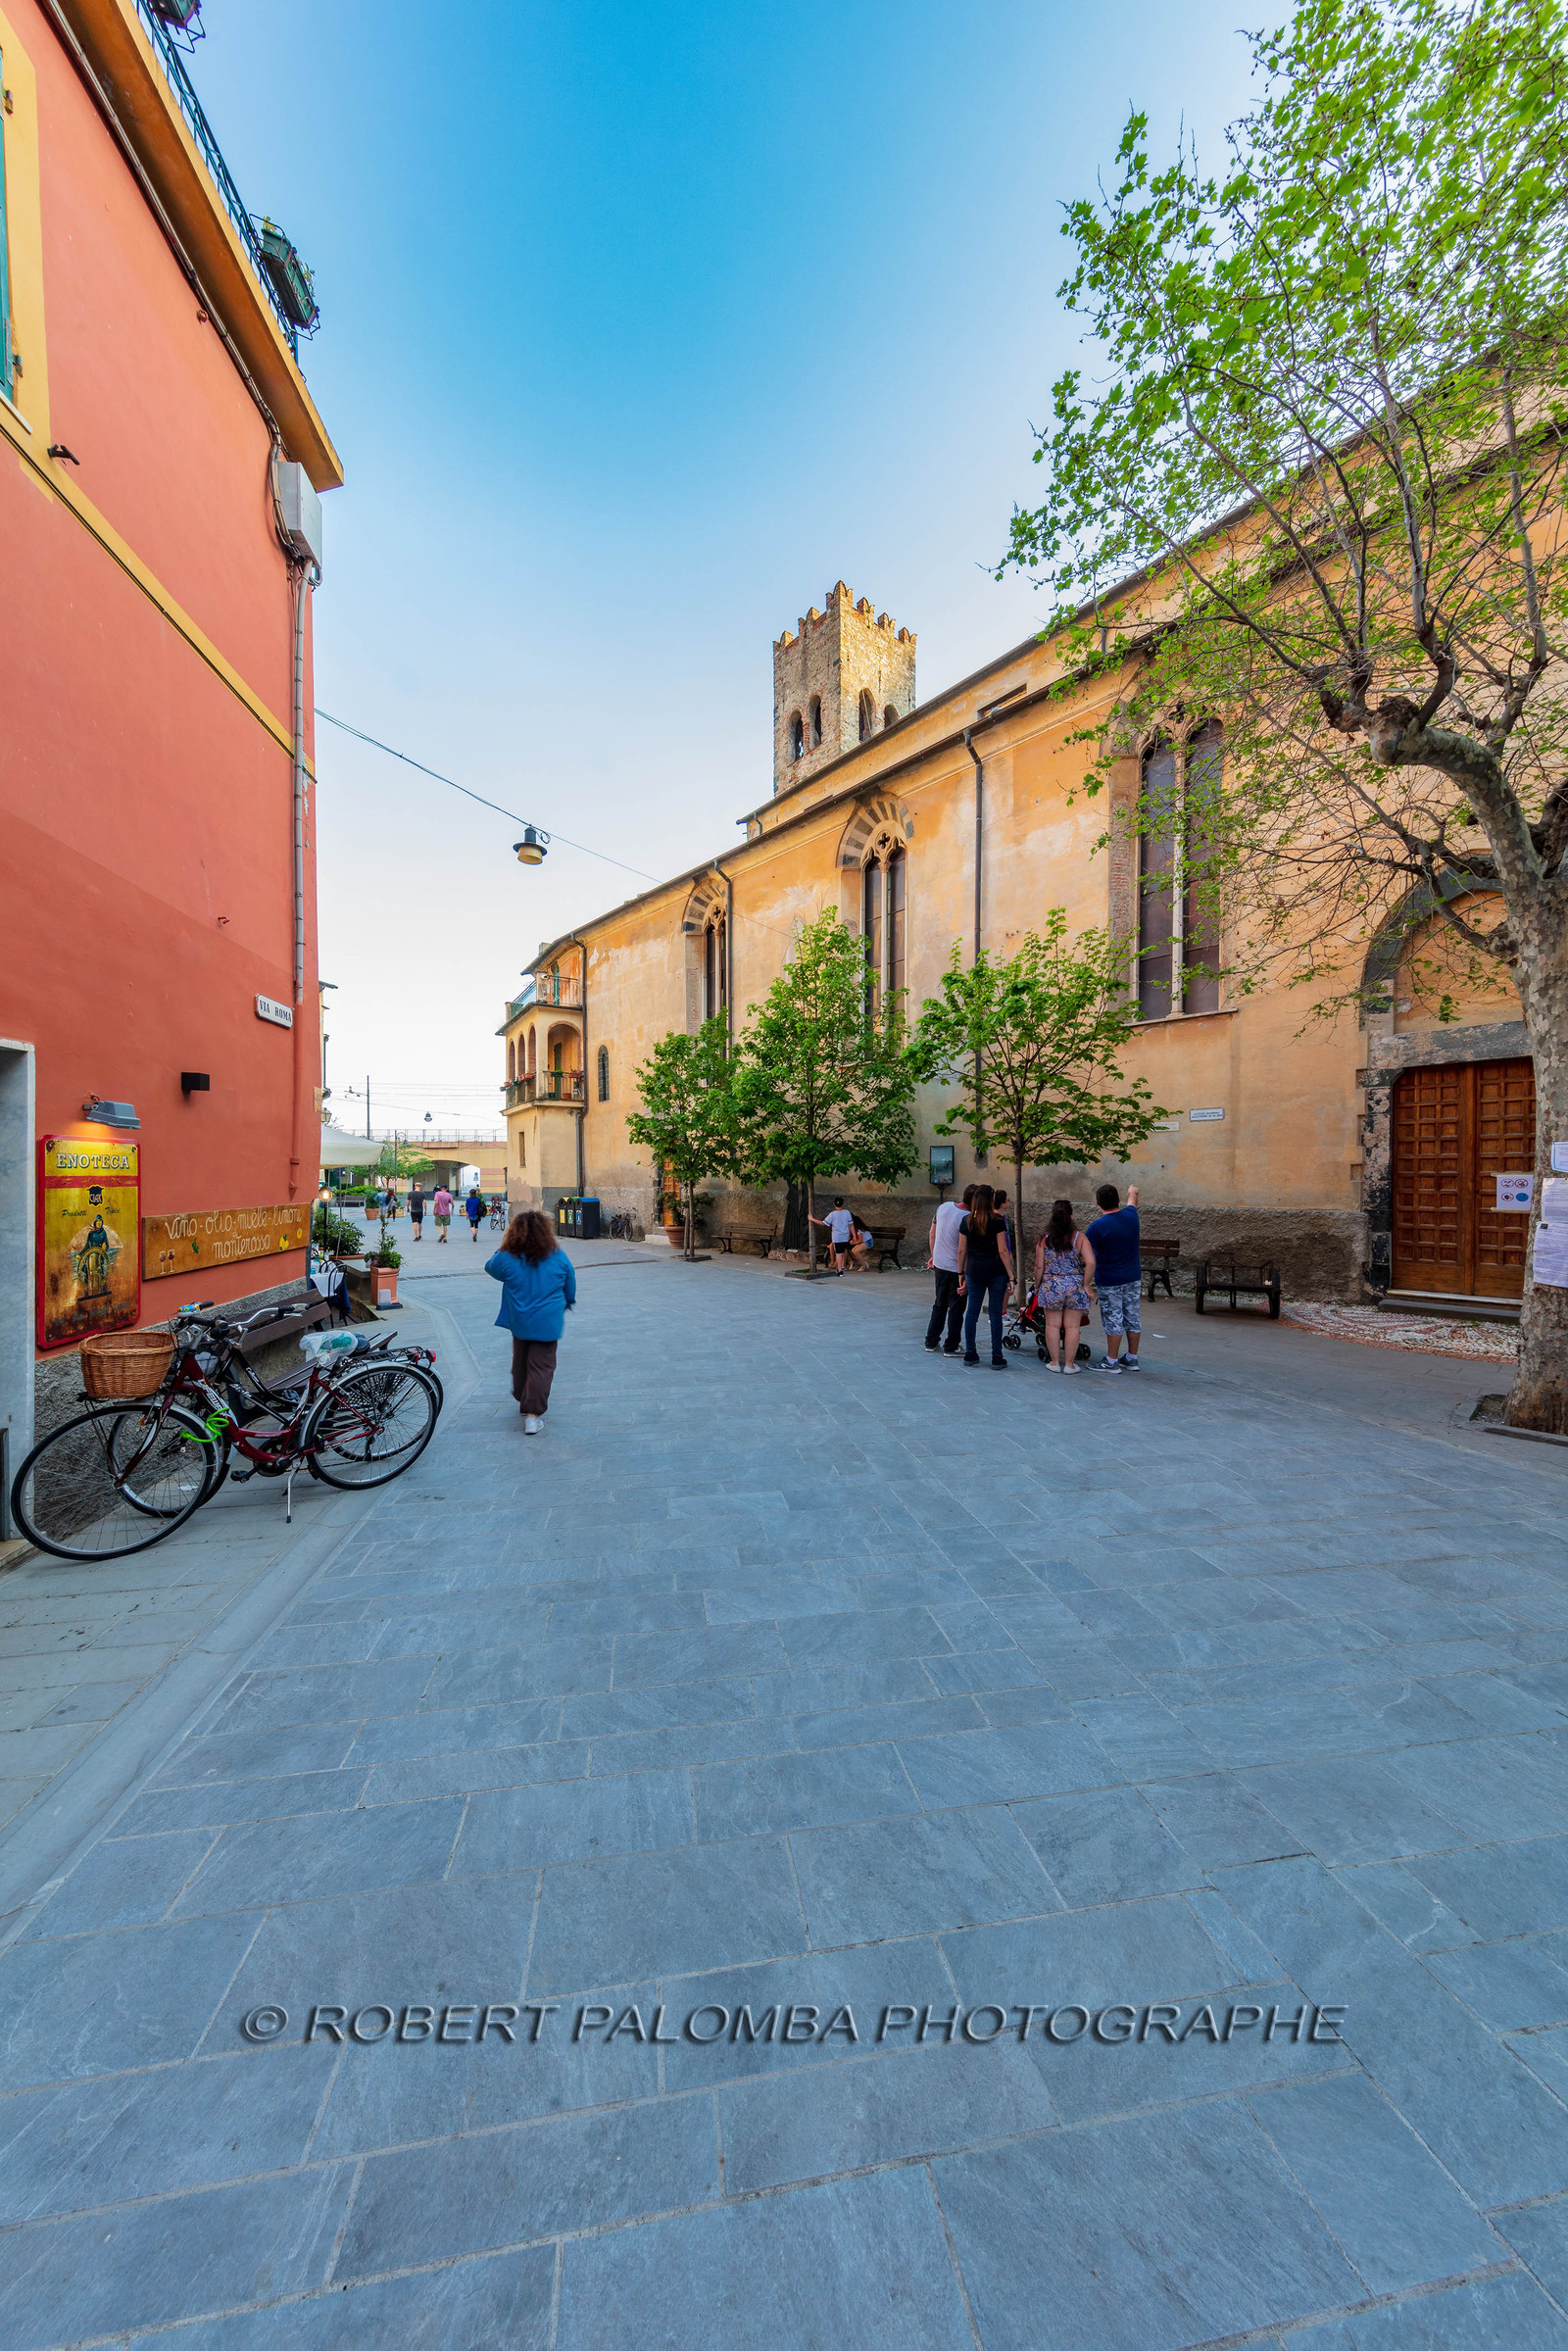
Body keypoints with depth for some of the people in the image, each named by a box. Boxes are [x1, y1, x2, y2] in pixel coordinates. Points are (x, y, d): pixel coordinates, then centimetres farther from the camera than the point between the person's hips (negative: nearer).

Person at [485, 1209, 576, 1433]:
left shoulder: (507, 1258, -11)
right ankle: (532, 1415, -3)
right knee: (542, 1367, 1)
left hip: (519, 1322, 2)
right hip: (548, 1323, -2)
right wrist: (565, 1304, 23)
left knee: (520, 1363, 22)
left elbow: (490, 1268, 13)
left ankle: (523, 1400, 40)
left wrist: (502, 1250, 22)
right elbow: (570, 1291, 4)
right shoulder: (559, 1257, -7)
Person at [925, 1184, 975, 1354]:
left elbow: (932, 1233, 8)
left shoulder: (944, 1206, -3)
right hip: (957, 1269, -6)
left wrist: (933, 1256, 19)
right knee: (956, 1308, 7)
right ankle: (951, 1347, 13)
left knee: (940, 1305, 18)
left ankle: (931, 1343, 24)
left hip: (940, 1264, 6)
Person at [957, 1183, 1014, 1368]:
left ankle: (970, 1354, 16)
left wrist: (961, 1272, 15)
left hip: (974, 1271, 3)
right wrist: (1011, 1276, -5)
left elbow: (962, 1250, 5)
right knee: (995, 1313, 3)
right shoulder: (997, 1222, -9)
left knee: (972, 1311, 11)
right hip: (996, 1270, -3)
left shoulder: (966, 1221, 2)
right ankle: (996, 1357, 8)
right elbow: (1003, 1251, -10)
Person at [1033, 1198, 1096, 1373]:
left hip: (1051, 1287, 1)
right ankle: (1069, 1364, 13)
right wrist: (1085, 1284, -2)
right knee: (1072, 1327, 7)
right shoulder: (1079, 1237, -5)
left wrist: (1037, 1286, 10)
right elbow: (1090, 1263, -13)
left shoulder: (1045, 1238, -3)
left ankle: (1054, 1362, 16)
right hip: (1075, 1287, 0)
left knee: (1052, 1325, 9)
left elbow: (1039, 1266, -2)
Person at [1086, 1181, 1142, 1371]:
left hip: (1110, 1282, -6)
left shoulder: (1098, 1225, -19)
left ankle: (1111, 1362, 7)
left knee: (1113, 1320, 0)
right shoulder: (1131, 1216, -1)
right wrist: (1132, 1190, 45)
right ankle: (1132, 1359, 23)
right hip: (1133, 1278, 6)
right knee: (1132, 1318, 13)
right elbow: (1132, 1200, 24)